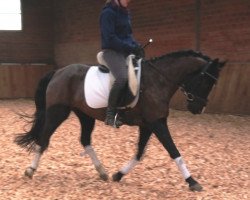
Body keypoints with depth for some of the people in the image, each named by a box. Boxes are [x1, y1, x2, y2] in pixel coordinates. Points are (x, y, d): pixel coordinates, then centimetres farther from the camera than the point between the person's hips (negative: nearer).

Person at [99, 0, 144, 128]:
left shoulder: (125, 13, 15)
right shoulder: (108, 12, -10)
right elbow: (110, 38, -18)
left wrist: (137, 46, 2)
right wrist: (130, 47, -19)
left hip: (126, 51, 9)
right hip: (112, 51, -9)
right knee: (122, 77, -31)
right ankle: (110, 114, -23)